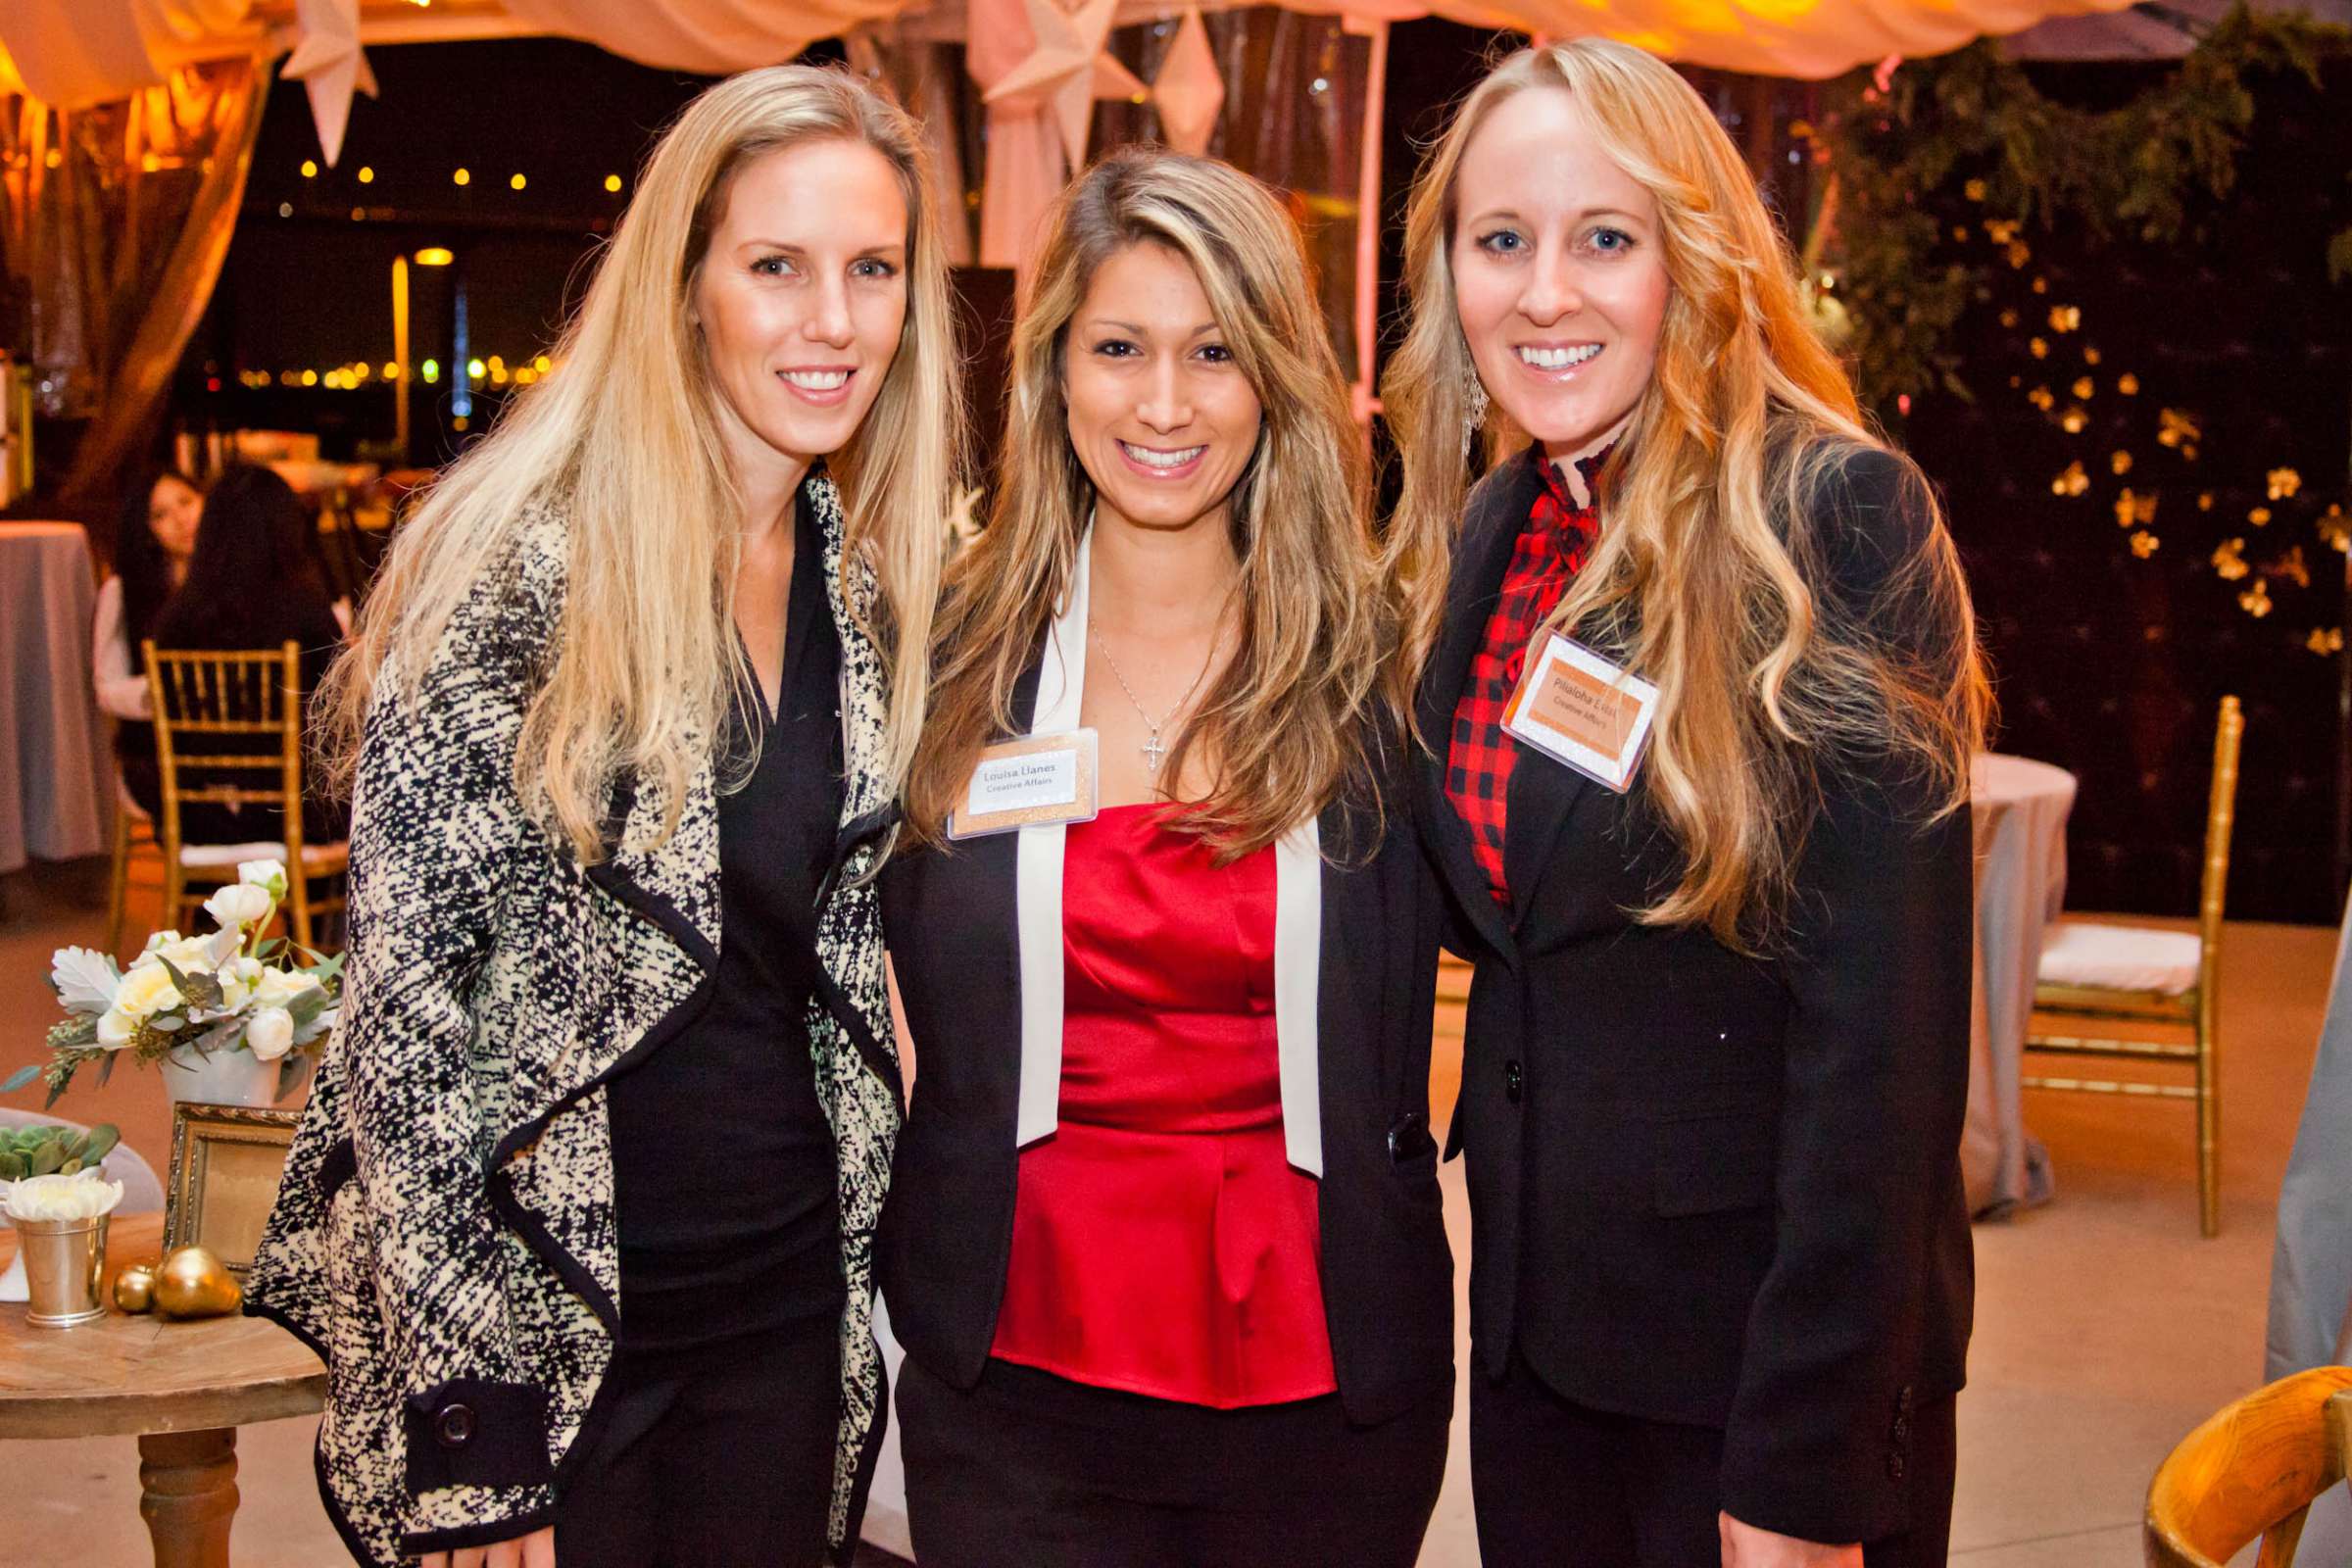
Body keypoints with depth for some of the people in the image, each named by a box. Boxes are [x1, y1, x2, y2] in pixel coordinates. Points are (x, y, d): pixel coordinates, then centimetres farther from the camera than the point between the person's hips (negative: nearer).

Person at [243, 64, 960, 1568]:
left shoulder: (876, 575, 4)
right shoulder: (518, 563, -15)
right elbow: (405, 987, -16)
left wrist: (867, 1254, 9)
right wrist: (469, 1415, -19)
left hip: (791, 1294, 6)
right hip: (529, 1304, -5)